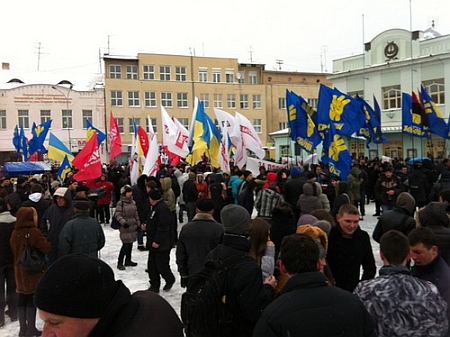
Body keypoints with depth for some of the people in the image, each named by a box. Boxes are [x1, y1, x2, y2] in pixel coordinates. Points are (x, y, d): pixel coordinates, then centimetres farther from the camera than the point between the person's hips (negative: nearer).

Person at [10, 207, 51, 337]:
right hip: (33, 270, -6)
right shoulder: (34, 232, -18)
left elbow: (14, 248, 11)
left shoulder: (15, 233, 1)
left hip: (19, 270, 6)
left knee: (22, 299, 13)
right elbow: (46, 248, -17)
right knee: (32, 299, 2)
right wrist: (46, 242, 2)